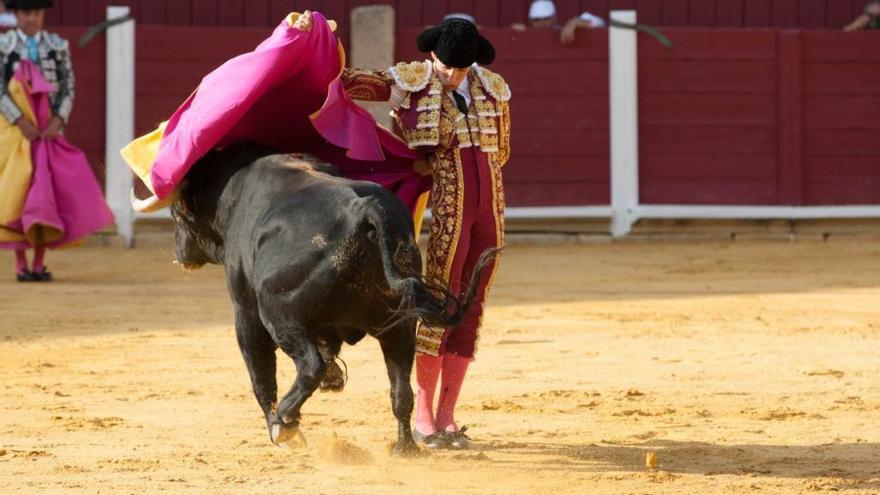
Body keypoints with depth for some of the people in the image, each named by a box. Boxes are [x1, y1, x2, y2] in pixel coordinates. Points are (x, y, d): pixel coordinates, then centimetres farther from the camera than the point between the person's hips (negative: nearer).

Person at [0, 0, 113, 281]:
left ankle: (39, 264, 2)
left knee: (47, 191, -3)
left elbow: (68, 87, 4)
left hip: (48, 129, 2)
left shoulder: (58, 46, 6)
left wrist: (58, 121, -9)